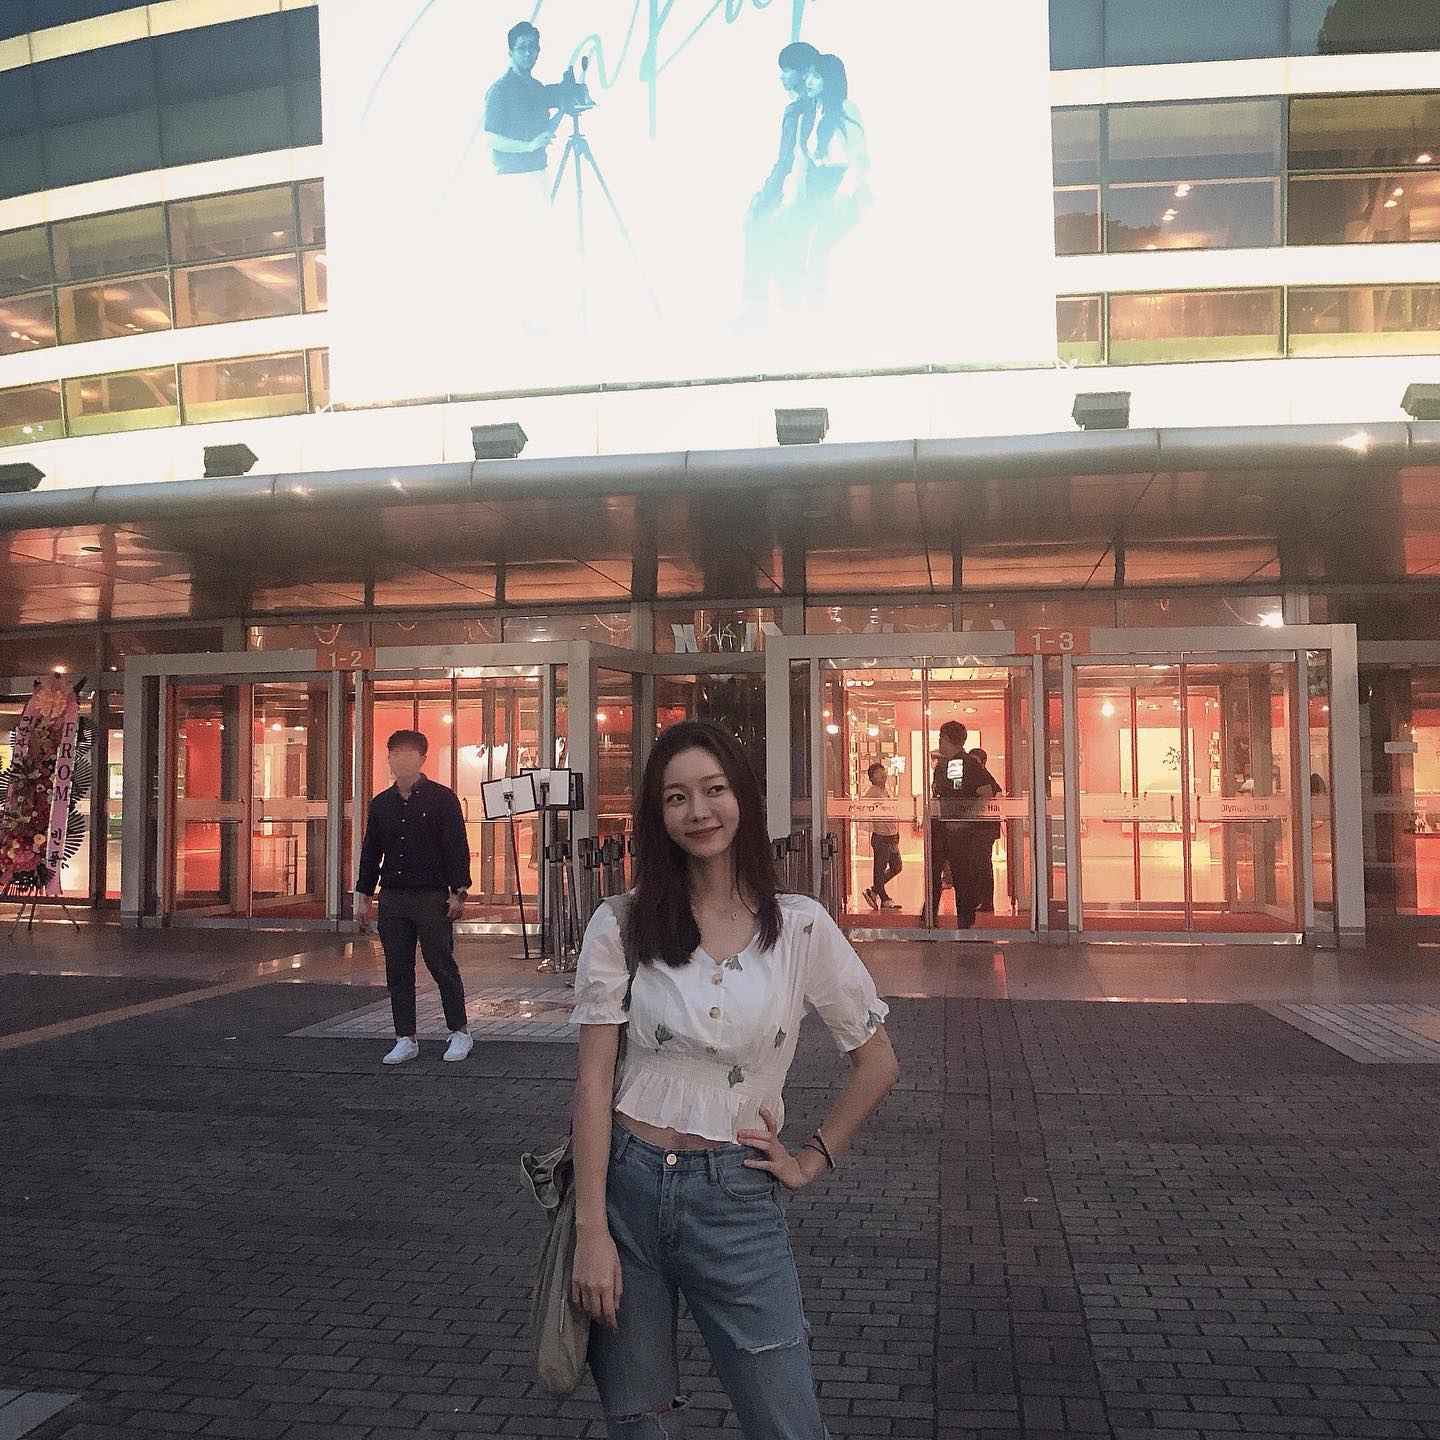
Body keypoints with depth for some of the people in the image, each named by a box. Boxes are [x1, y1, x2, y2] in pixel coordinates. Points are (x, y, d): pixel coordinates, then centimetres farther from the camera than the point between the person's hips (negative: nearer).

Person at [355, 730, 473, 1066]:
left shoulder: (442, 798, -2)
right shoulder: (381, 804, 11)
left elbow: (457, 847, -5)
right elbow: (371, 852, 17)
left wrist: (458, 892, -10)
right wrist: (363, 895, 13)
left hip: (431, 897, -5)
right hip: (392, 899, 5)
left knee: (441, 965, 0)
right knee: (398, 970, 6)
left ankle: (459, 1032, 14)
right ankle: (406, 1039, 14)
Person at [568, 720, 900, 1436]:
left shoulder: (801, 927, -3)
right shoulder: (622, 926, -3)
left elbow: (877, 1062, 8)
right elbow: (593, 1081, -5)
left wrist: (812, 1160, 4)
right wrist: (591, 1231, -9)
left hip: (737, 1197, 0)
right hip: (627, 1183, 1)